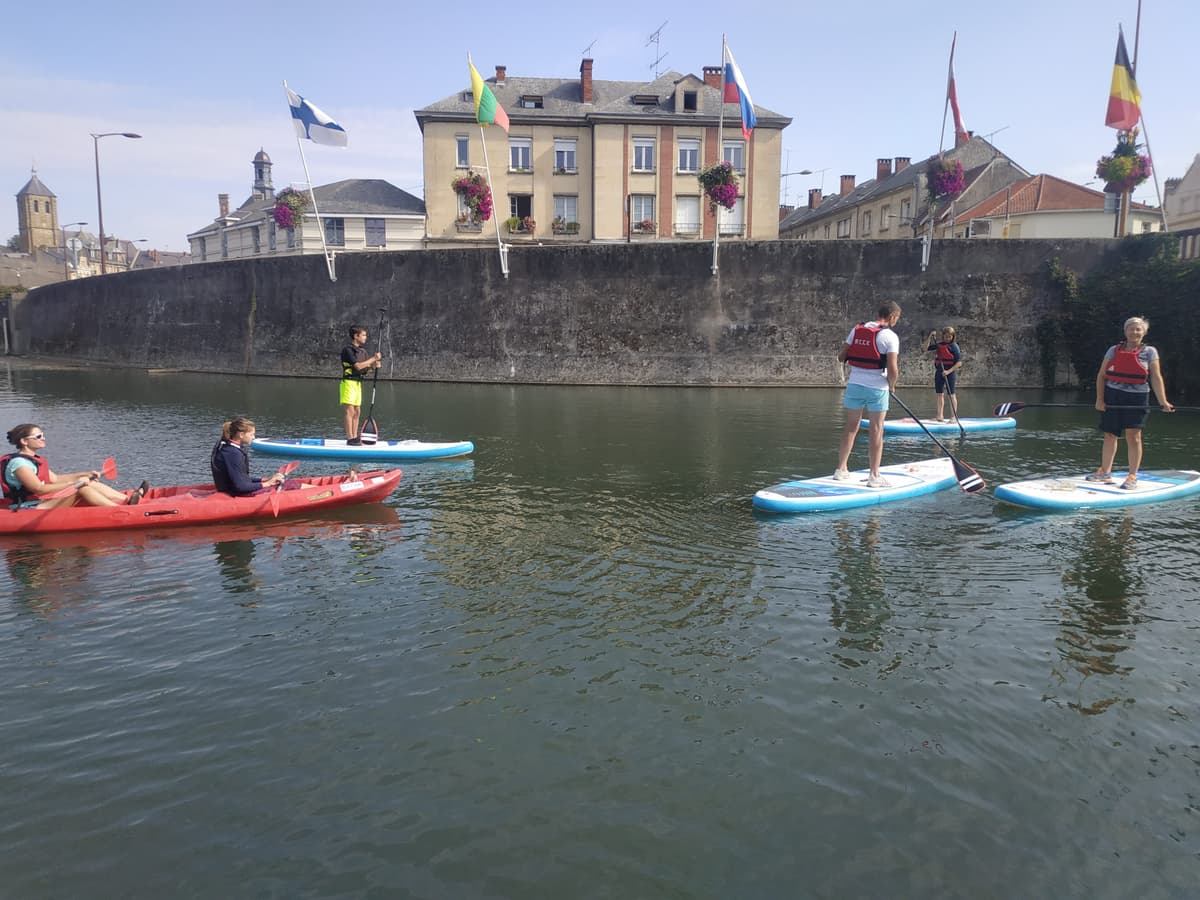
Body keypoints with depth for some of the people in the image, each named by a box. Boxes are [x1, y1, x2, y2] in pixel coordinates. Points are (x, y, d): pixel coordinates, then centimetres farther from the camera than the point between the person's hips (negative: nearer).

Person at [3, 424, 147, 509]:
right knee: (81, 488, -25)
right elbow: (38, 489, -26)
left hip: (42, 503, 10)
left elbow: (55, 479, 18)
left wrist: (85, 474, 8)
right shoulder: (19, 463, -17)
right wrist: (75, 483, -26)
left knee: (91, 483, 0)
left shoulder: (34, 459, 15)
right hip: (29, 510, -10)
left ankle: (128, 499, -5)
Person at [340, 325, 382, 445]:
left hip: (358, 383, 8)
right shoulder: (348, 349, -11)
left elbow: (370, 365, 15)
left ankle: (355, 438, 13)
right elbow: (358, 366, -21)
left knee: (357, 411, 8)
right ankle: (350, 438, -10)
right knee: (349, 410, -9)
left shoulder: (363, 350, 14)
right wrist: (373, 358, -16)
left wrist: (376, 364, -8)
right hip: (348, 382, -8)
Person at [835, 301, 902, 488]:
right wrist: (891, 385, 3)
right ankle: (874, 476, 6)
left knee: (851, 427, 14)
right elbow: (893, 369, -15)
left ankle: (841, 469, 20)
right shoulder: (890, 336, -10)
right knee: (876, 431, 3)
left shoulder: (857, 329, 5)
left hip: (854, 384, 5)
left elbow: (841, 357, 7)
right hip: (877, 388, -5)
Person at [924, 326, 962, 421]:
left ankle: (954, 417, -3)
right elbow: (926, 348, 11)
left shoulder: (954, 346, -7)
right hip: (939, 371, 6)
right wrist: (930, 336, -1)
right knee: (939, 393, 9)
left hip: (950, 372, -6)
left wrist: (949, 371, -21)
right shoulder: (939, 344, 9)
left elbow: (959, 362, -11)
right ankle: (940, 416, 17)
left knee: (951, 394, -5)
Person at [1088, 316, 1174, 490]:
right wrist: (1099, 399, -2)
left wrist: (1163, 402, -14)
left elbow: (1156, 378, -4)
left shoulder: (1149, 351, 2)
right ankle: (1105, 472, 20)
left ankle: (1133, 477, 0)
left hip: (1137, 399, -3)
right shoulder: (1114, 350, 8)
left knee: (1133, 436, -7)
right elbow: (1101, 375, 8)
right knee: (1109, 435, 9)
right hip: (1112, 398, 3)